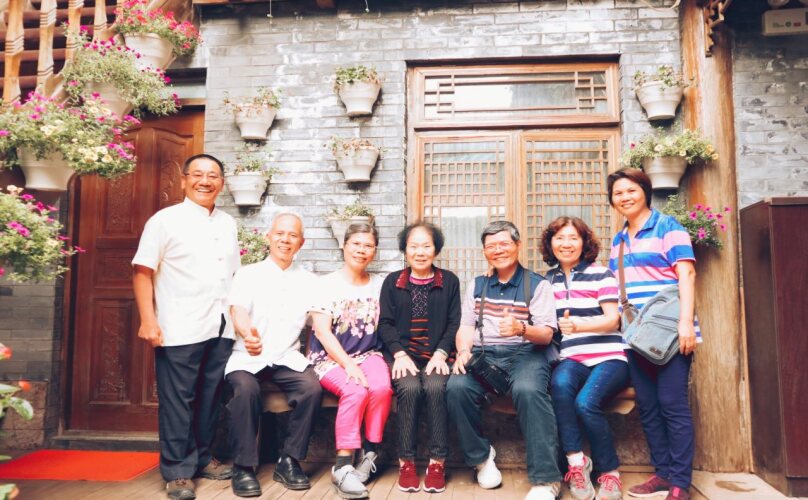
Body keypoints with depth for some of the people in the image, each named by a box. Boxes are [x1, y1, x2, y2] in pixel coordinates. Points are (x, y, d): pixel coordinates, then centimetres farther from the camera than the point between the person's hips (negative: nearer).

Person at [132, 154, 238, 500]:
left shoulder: (228, 224, 14)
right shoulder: (165, 220, -2)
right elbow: (142, 272, -6)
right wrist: (148, 321, -14)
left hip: (221, 329, 5)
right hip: (179, 329, -5)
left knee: (210, 398, 12)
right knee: (178, 401, 1)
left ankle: (202, 458, 28)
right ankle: (177, 471, 13)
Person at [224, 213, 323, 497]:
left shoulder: (308, 280, 14)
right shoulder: (248, 274, 7)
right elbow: (238, 311, -10)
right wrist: (248, 334, -34)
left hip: (287, 358, 2)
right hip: (248, 357, -2)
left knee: (312, 388, -26)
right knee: (246, 389, -32)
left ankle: (289, 462, -8)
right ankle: (243, 467, -14)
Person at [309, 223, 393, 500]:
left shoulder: (379, 285, 9)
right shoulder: (326, 284, 0)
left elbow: (384, 329, 8)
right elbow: (322, 331, -8)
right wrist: (348, 364, -19)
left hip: (368, 354, 3)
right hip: (331, 357, -2)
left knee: (382, 387, -29)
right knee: (356, 390, -32)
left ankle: (370, 453, -8)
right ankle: (343, 467, -23)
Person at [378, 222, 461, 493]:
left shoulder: (449, 281, 12)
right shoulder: (392, 282, 13)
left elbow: (454, 324, 4)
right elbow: (385, 323, 5)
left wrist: (441, 353, -12)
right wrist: (400, 354, -12)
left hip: (436, 356, 0)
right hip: (403, 355, 0)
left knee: (436, 387, -30)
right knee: (410, 387, -29)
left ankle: (437, 462, -18)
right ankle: (406, 461, -15)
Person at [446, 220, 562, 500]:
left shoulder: (538, 285, 8)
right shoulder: (476, 285, 22)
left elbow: (546, 335, -1)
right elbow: (466, 327, 13)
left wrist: (521, 328, -23)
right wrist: (463, 351, -9)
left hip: (525, 352, -3)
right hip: (483, 353, 3)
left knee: (528, 390, -36)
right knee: (457, 387, -27)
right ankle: (481, 456, -5)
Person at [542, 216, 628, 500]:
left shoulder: (601, 274, 4)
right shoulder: (547, 281, 15)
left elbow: (612, 320, -6)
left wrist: (578, 325, -24)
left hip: (608, 357, -2)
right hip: (572, 359, 2)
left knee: (586, 402, -29)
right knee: (560, 384, -33)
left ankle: (610, 474, -7)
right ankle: (576, 463, -23)